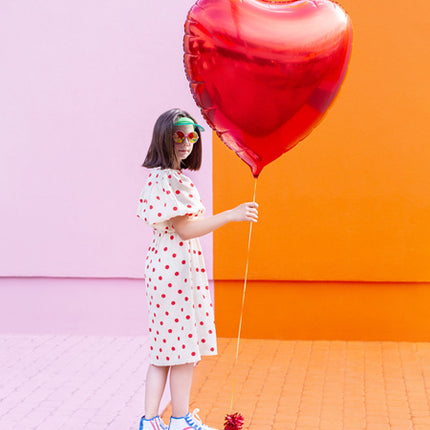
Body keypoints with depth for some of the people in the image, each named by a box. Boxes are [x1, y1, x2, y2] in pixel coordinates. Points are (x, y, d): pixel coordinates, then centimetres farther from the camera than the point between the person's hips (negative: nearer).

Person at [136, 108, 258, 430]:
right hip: (180, 265, -10)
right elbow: (185, 228, -20)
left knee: (165, 346, 11)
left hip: (161, 261, 10)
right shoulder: (174, 180, -17)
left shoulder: (157, 177, 13)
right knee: (184, 344, 1)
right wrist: (231, 215, -19)